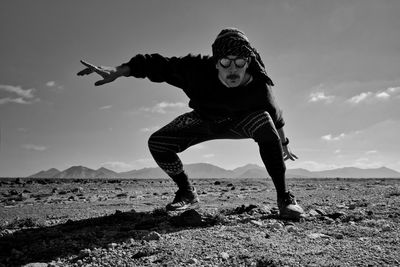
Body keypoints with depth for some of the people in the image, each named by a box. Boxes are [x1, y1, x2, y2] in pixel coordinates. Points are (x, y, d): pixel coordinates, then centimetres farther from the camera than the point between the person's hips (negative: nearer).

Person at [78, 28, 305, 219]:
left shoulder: (259, 85, -34)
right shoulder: (197, 69, -36)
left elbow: (276, 116, -14)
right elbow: (158, 65, -27)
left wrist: (284, 144, 2)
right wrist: (116, 71, -38)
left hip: (241, 122, -1)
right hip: (204, 121, 2)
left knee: (264, 122, -36)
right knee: (158, 143, -14)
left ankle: (284, 198, -23)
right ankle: (187, 194, 8)